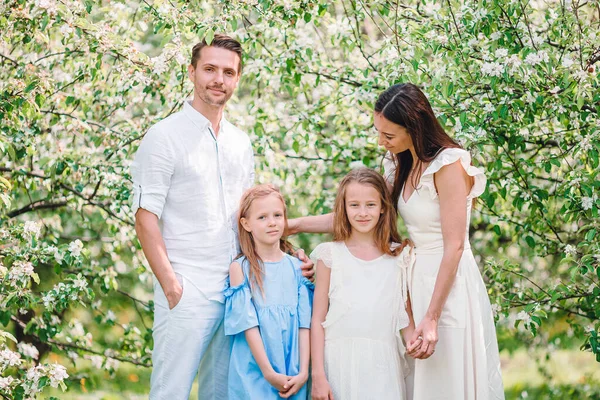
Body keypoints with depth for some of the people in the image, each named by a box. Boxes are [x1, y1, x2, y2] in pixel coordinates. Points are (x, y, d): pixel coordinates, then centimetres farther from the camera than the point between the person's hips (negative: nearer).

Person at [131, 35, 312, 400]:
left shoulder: (240, 143, 15)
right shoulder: (165, 136, -4)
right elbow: (145, 217, -8)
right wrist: (171, 284, -15)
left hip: (237, 287, 6)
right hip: (187, 290, -6)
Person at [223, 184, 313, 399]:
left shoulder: (297, 267, 5)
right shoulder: (240, 268, -3)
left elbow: (305, 324, 1)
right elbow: (248, 324, -8)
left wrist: (303, 372, -8)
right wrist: (268, 372, -14)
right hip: (254, 373, -2)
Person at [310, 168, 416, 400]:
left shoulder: (399, 256, 9)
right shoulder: (331, 255, 5)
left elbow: (406, 318, 11)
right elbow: (318, 319, 4)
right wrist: (318, 375, -2)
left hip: (383, 363, 1)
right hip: (341, 361, -1)